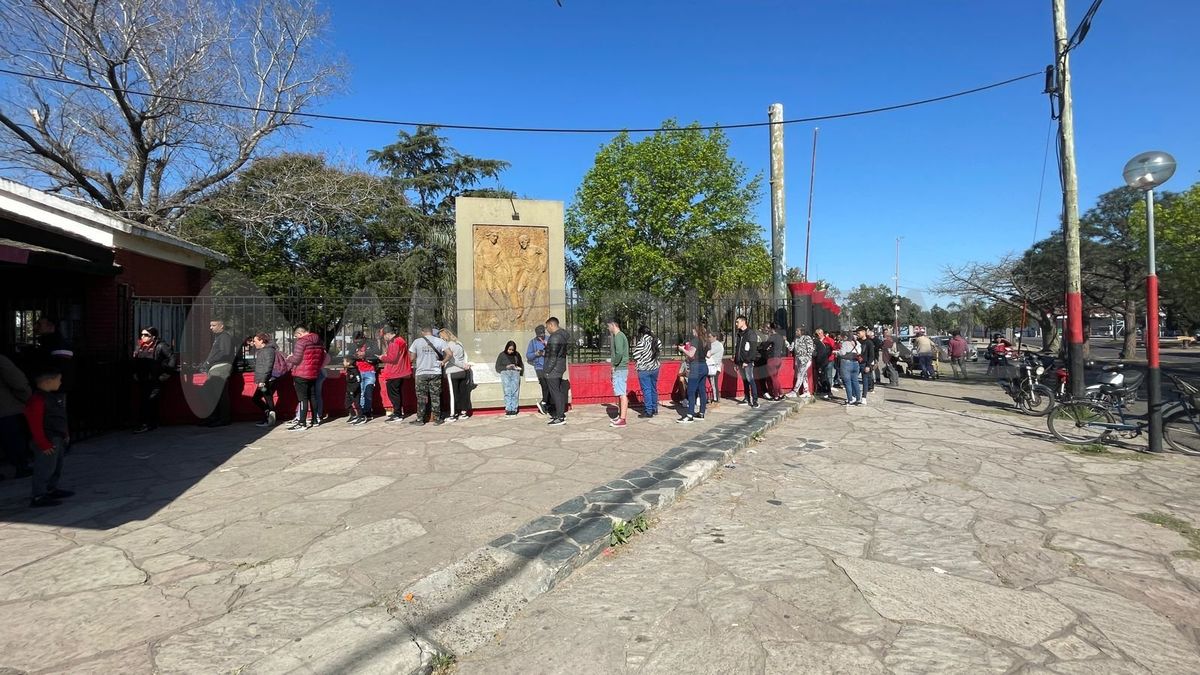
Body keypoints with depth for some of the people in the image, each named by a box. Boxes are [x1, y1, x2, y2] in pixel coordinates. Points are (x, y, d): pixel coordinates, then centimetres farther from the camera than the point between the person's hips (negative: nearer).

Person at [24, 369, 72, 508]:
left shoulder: (53, 396, 10)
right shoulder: (36, 400, -21)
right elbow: (35, 425, -22)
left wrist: (66, 434, 21)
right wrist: (44, 444, -22)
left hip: (58, 439, 10)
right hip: (47, 441, -10)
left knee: (57, 467, 20)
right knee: (45, 469, -5)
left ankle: (51, 490, 33)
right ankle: (39, 497, 2)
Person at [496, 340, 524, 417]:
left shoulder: (517, 355, 18)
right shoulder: (502, 355, 13)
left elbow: (521, 365, 27)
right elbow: (497, 367, 11)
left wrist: (518, 368, 7)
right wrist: (506, 367, -3)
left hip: (515, 373, 1)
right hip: (505, 373, -1)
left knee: (515, 392, -12)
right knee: (507, 392, -14)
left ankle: (514, 410, -13)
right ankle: (508, 410, -18)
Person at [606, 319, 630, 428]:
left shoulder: (618, 336, -15)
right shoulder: (620, 336, 17)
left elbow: (619, 353, -26)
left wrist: (614, 364, -16)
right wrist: (612, 359, 14)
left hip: (619, 369, -11)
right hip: (620, 369, 11)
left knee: (622, 394, -8)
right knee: (620, 393, 17)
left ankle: (622, 420, -7)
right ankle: (620, 415, 26)